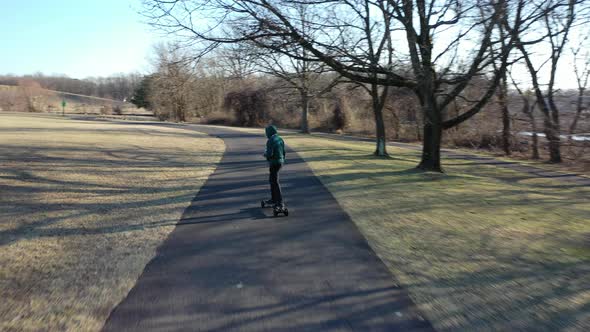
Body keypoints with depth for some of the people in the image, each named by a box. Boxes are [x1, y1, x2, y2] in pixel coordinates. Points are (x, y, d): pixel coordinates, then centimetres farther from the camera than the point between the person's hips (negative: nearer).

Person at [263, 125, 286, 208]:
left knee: (275, 182, -5)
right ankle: (273, 199, 31)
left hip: (274, 163, -9)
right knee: (272, 180, 22)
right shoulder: (280, 139, 8)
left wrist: (265, 154, 0)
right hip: (280, 161, 9)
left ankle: (280, 203, -7)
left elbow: (269, 154, -23)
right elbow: (283, 152, 13)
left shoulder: (270, 141, -17)